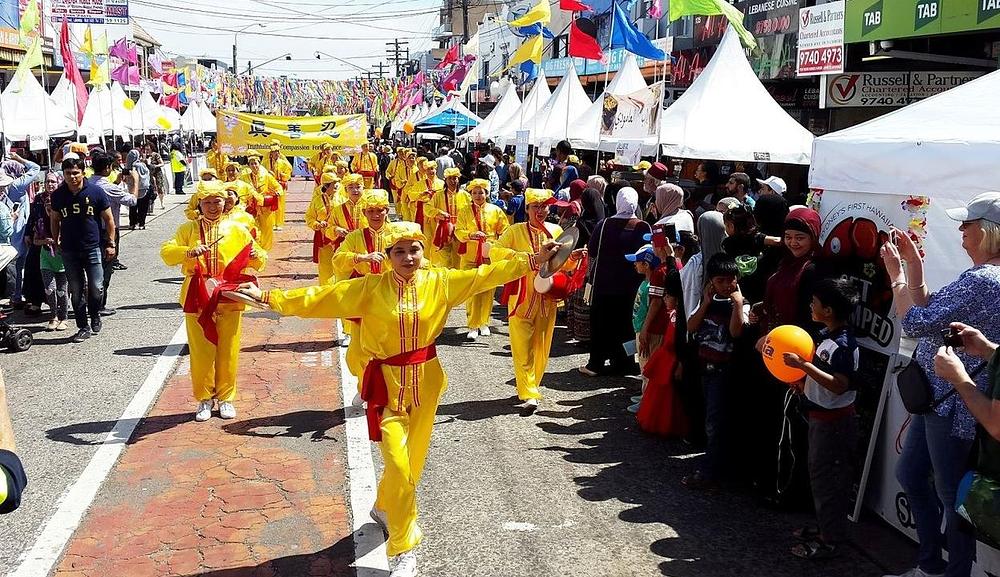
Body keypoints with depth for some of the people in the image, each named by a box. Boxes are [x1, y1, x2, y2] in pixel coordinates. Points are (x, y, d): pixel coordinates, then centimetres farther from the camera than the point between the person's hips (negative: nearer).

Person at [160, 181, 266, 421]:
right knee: (201, 352, 5)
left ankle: (226, 397, 21)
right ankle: (204, 398, 19)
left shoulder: (236, 229, 6)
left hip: (229, 299, 0)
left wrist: (256, 256, -16)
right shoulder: (188, 229, 7)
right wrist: (188, 252, -23)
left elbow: (259, 260, 8)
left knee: (228, 351, 6)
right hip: (198, 299, 0)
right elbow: (166, 252, -5)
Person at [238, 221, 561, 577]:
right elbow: (318, 298, -10)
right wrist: (267, 297, -16)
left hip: (426, 383, 3)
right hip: (387, 385, -3)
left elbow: (487, 275, -3)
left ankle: (384, 508, 46)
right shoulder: (370, 288, -8)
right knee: (398, 466, -10)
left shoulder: (440, 282, -2)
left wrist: (533, 259, -7)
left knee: (413, 460, 15)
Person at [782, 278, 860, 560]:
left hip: (834, 421, -10)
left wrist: (804, 365, -32)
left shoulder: (844, 345, -23)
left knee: (827, 479, 0)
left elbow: (839, 385, -31)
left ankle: (830, 540, 11)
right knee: (818, 474, 20)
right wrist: (803, 383, 5)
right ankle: (824, 526, 34)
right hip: (820, 416, 10)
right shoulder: (826, 335, 6)